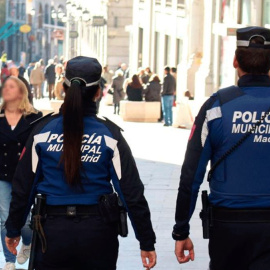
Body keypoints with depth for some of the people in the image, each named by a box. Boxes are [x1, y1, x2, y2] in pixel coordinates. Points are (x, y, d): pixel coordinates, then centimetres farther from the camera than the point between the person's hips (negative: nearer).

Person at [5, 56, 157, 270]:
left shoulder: (43, 131, -4)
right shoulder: (109, 134, -6)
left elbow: (23, 186, 1)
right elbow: (131, 191, -7)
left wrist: (13, 229, 14)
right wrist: (147, 242, 0)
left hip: (53, 231, 0)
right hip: (98, 233, 0)